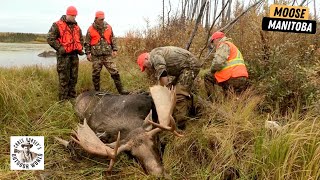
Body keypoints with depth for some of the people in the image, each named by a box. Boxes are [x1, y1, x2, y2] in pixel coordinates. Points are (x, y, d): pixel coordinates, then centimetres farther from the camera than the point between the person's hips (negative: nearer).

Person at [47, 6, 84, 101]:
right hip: (63, 55, -6)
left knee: (73, 78, 10)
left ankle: (72, 97, 22)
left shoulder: (76, 27, 15)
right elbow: (50, 38, -9)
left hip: (74, 55, 6)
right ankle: (63, 99, 3)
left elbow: (81, 39, 27)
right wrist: (60, 48, -16)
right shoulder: (57, 25, -5)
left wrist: (80, 48, 10)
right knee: (64, 78, -5)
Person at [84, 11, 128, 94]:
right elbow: (87, 43, 5)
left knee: (114, 72, -4)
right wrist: (88, 53, -3)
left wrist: (114, 49, 6)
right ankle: (97, 91, 20)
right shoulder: (91, 29, 1)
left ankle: (121, 90, 3)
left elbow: (113, 39, 14)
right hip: (96, 56, -1)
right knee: (96, 74, 6)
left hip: (107, 55, 1)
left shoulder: (108, 27, 7)